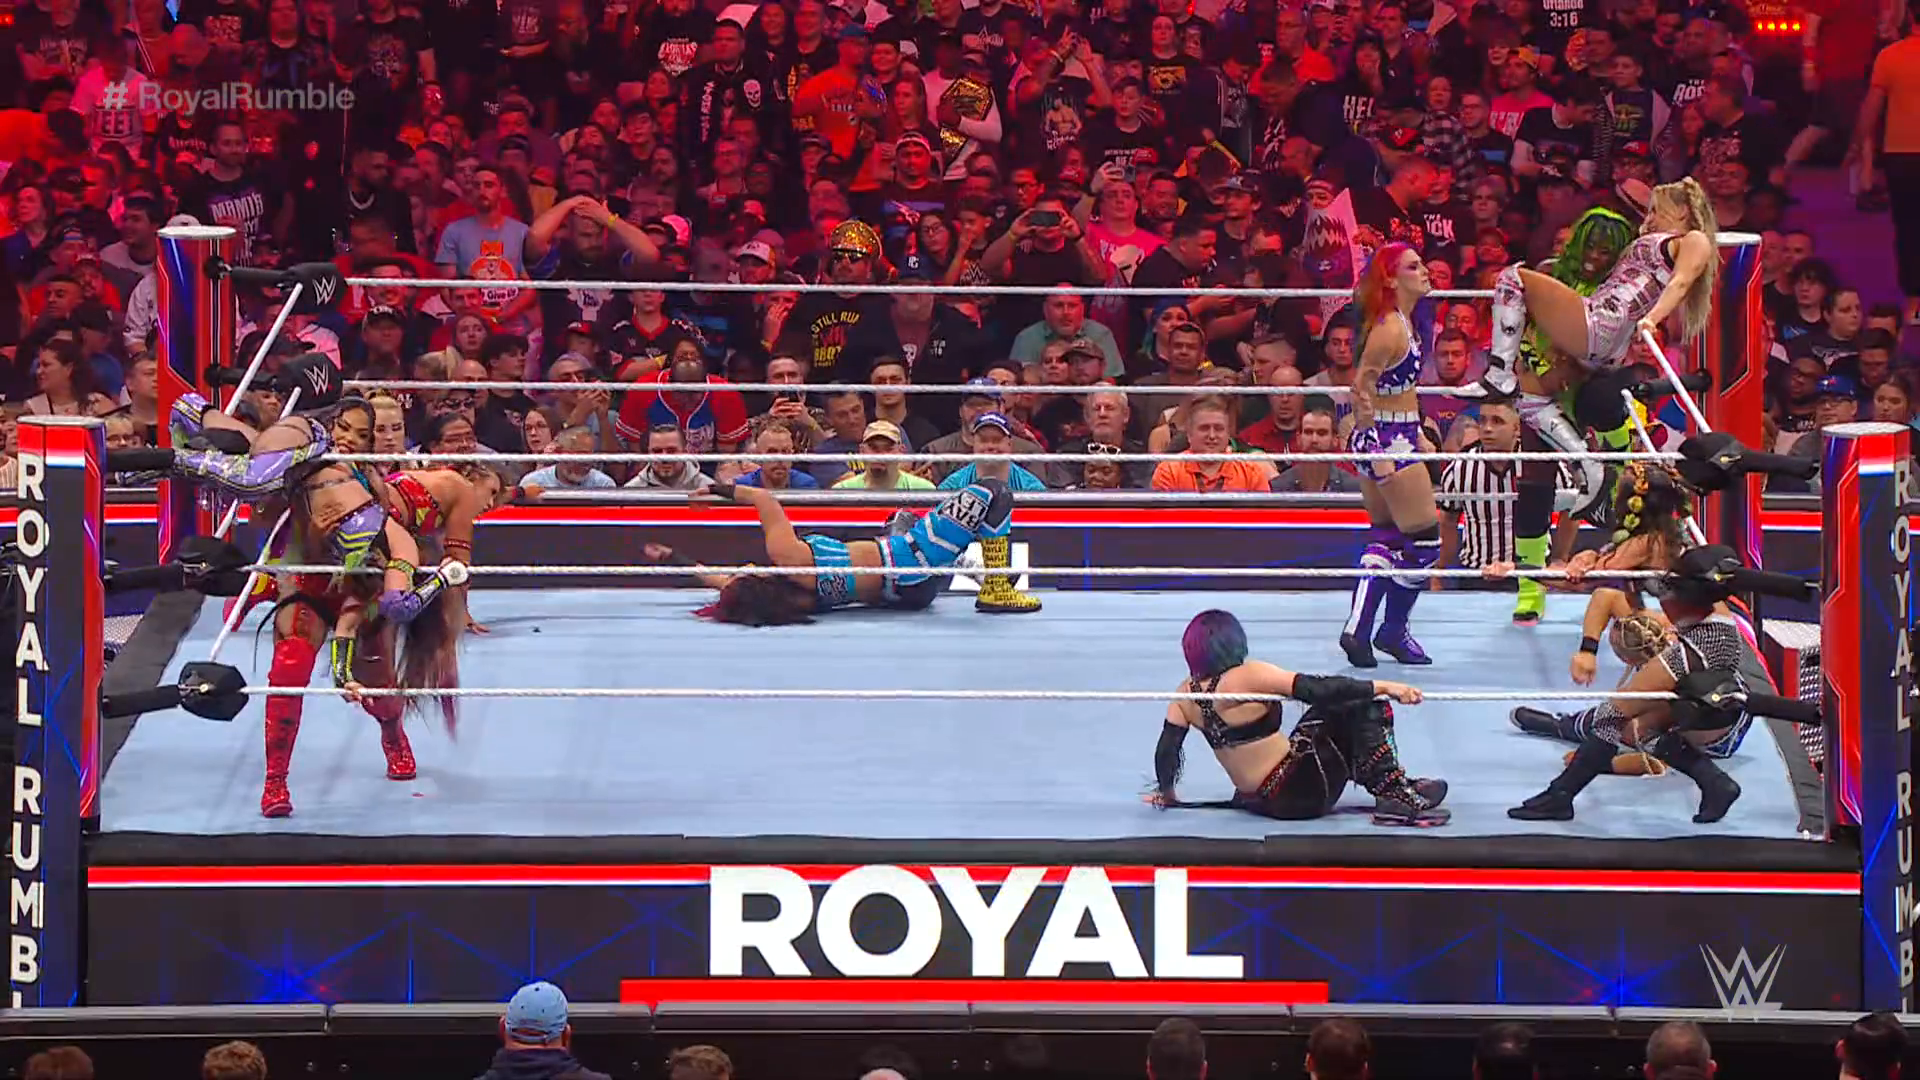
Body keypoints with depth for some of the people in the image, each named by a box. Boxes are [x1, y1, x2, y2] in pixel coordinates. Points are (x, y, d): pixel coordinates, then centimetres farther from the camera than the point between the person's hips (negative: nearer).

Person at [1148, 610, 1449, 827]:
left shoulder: (1187, 693, 0)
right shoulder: (1246, 677, -21)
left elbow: (1166, 750, 6)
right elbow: (1317, 689, -24)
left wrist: (1166, 793, 25)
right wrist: (1382, 687, -21)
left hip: (1257, 800, 8)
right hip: (1297, 796, -8)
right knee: (1362, 710, -3)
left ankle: (1397, 789, 22)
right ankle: (1398, 798, -4)